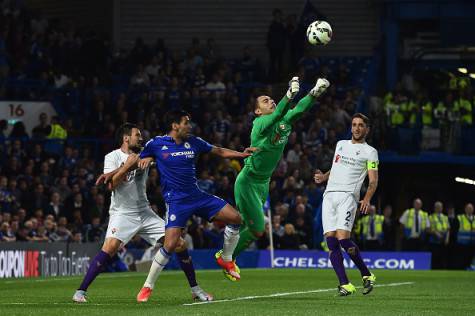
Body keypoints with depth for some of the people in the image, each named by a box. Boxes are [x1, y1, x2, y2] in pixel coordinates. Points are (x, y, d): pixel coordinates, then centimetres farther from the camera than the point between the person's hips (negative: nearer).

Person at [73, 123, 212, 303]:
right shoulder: (112, 157, -4)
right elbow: (111, 185, -16)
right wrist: (127, 165, -20)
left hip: (145, 212, 5)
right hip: (122, 213, -5)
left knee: (179, 245, 0)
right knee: (110, 247, -29)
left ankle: (195, 290, 14)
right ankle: (81, 291, -22)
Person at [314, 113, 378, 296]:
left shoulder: (370, 152, 7)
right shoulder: (341, 144, 24)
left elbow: (373, 181, 1)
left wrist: (367, 199, -17)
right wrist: (323, 177, 13)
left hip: (348, 196, -5)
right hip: (329, 195, 5)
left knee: (343, 238, -20)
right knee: (331, 240, -7)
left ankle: (367, 275, -3)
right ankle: (345, 285, -7)